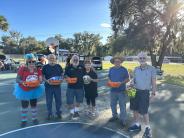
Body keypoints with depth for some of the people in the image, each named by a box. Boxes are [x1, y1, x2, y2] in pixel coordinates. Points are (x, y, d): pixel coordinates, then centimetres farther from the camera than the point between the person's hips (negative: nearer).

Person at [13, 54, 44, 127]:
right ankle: (24, 120, 30)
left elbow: (40, 79, 0)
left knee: (34, 105, 14)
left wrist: (39, 82, -22)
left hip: (34, 90, 2)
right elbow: (17, 79, -13)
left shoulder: (37, 69, -6)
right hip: (24, 90, -2)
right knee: (24, 106, 11)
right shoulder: (22, 69, -15)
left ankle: (34, 118, 33)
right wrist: (22, 82, -33)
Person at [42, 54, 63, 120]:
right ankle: (50, 114, 26)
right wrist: (47, 81, -19)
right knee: (49, 101, 8)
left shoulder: (58, 66, 5)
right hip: (48, 86, -1)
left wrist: (61, 80, -9)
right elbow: (43, 77, -1)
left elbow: (62, 75, 10)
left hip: (57, 86, 2)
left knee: (58, 100, 11)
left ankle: (58, 113, 29)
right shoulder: (45, 67, -1)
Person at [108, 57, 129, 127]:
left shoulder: (124, 69, -6)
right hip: (113, 90, 4)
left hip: (121, 90, -4)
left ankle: (123, 120, 18)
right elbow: (109, 78, 13)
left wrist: (121, 83, -20)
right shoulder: (111, 69, 6)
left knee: (122, 105, 3)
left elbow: (127, 79, -4)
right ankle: (115, 116, 35)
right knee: (113, 104, 15)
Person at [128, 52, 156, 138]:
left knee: (143, 111, 3)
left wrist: (153, 93, -7)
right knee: (135, 109, 13)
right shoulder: (136, 69, 5)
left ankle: (147, 128, 25)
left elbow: (154, 82, -4)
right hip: (135, 91, 5)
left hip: (144, 92, -4)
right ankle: (137, 125, 33)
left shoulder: (151, 69, -7)